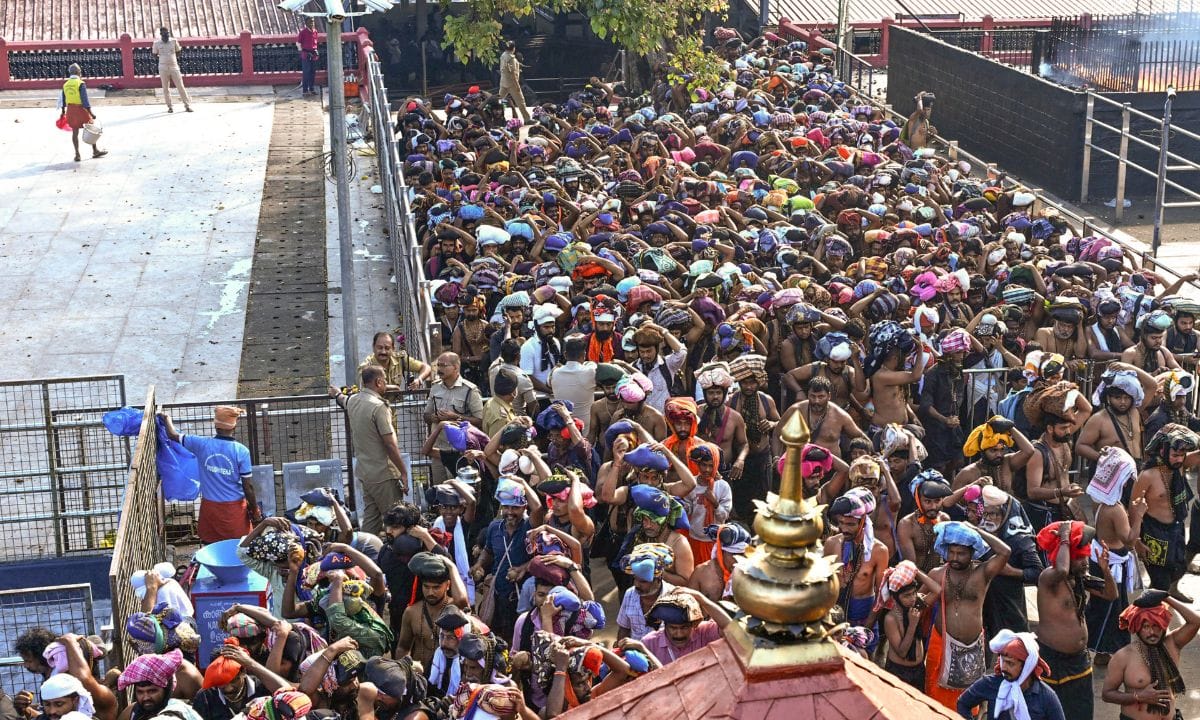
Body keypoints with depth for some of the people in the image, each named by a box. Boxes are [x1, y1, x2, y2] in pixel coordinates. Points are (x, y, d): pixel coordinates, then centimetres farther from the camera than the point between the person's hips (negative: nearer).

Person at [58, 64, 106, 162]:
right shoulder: (81, 84, -12)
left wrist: (63, 112, 26)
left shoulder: (65, 84, 7)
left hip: (70, 110, 6)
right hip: (81, 109, -6)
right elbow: (85, 99, -18)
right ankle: (95, 151, 17)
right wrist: (90, 112, -17)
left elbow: (63, 100, 14)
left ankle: (77, 154, 8)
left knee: (75, 132, 8)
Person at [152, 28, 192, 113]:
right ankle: (169, 107, 12)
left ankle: (187, 105, 3)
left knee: (180, 86, -1)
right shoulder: (157, 43, 0)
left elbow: (178, 52, 16)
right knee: (166, 88, 4)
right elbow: (155, 55, 9)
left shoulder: (174, 41, 3)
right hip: (163, 68, 0)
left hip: (174, 66, 0)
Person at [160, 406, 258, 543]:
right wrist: (255, 510, 0)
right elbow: (248, 486, -12)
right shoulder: (241, 451, -15)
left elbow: (173, 435, 7)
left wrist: (167, 419, 27)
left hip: (209, 506, 2)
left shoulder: (202, 444, -9)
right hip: (234, 508, -2)